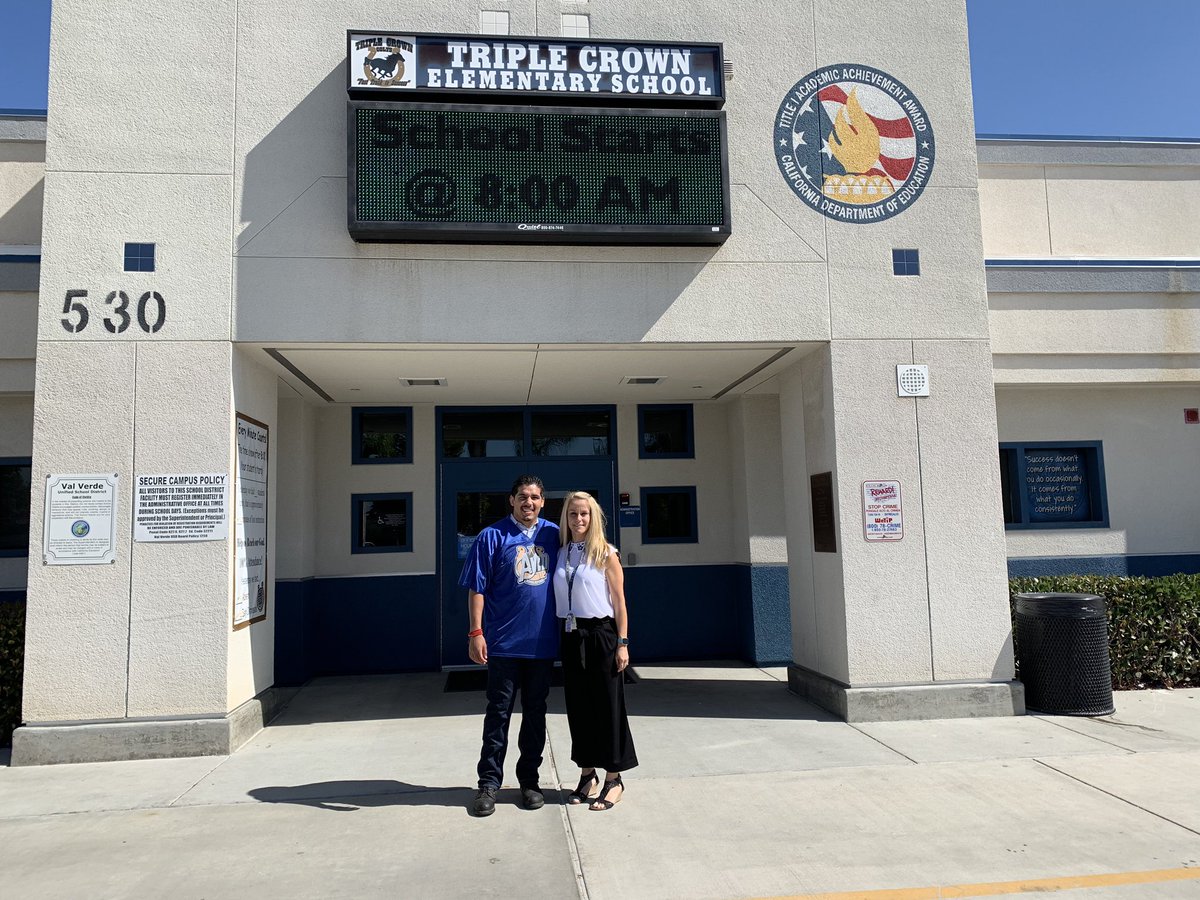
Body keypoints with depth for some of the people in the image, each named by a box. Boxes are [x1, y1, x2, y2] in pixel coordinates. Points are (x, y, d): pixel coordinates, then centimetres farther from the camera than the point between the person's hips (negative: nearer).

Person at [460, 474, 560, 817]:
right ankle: (488, 783, 15)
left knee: (535, 713, 12)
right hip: (504, 643, -3)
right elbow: (477, 588, -4)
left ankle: (529, 780, 24)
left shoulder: (553, 534, 7)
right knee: (498, 713, 4)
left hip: (543, 642, 3)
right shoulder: (492, 536, -3)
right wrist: (476, 633, -11)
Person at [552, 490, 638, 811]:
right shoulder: (561, 554, 9)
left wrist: (622, 643, -9)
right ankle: (587, 774, 24)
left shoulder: (606, 554, -4)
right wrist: (562, 635, 3)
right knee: (578, 706, 10)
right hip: (571, 637, 5)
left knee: (607, 705, 2)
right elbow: (559, 599, 10)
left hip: (601, 634, -5)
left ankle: (613, 779, 13)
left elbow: (619, 601, -5)